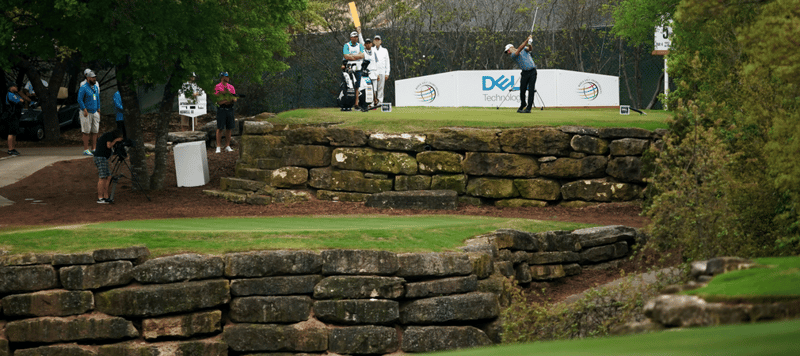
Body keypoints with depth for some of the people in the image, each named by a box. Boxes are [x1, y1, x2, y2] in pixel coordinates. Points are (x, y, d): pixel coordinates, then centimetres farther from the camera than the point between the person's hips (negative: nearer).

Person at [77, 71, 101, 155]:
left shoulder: (96, 88, 14)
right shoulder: (83, 88, -8)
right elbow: (80, 100, -13)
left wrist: (98, 111, 15)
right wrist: (85, 110, -18)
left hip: (95, 113, 7)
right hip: (87, 113, -7)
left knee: (95, 131, 4)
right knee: (87, 132, -5)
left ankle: (94, 149, 9)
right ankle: (86, 150, -3)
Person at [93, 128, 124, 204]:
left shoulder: (105, 135, 26)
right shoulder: (109, 135, -2)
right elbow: (109, 146, -12)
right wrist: (115, 140, 1)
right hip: (101, 158, -10)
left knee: (108, 177, 7)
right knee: (103, 178, -12)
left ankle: (106, 197, 5)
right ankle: (100, 198, -15)